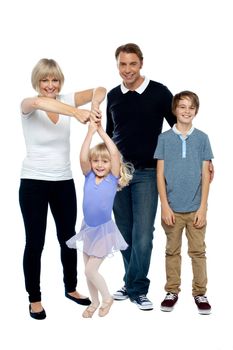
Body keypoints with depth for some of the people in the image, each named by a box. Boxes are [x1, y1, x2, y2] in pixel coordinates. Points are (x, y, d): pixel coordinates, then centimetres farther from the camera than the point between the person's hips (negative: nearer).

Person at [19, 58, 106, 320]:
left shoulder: (66, 101, 2)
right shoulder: (28, 105, -10)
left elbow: (100, 90, -7)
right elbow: (38, 102, -36)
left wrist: (95, 105, -31)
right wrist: (77, 113, -50)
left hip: (64, 182, 4)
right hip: (34, 183, -4)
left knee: (68, 238, 15)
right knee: (35, 243, 2)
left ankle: (71, 288, 35)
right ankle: (34, 299, 19)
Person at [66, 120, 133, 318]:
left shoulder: (113, 178, -10)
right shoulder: (89, 176, -3)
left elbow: (115, 153, -23)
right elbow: (83, 158, -20)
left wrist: (102, 131, -18)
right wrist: (90, 132, -22)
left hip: (104, 230, -4)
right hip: (88, 229, 4)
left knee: (90, 270, -5)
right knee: (89, 270, 14)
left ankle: (107, 298, 20)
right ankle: (95, 302, 35)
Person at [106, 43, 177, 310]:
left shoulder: (159, 92, -5)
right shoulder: (113, 96, 8)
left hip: (146, 173, -4)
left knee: (143, 234, -7)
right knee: (125, 232, 9)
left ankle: (137, 289, 6)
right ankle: (133, 284, 22)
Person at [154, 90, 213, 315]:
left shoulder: (202, 138, 1)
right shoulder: (164, 138, 0)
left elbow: (205, 175, 1)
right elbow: (160, 174, -1)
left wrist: (202, 207, -4)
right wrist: (165, 206, -7)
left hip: (195, 208, 0)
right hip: (172, 208, 0)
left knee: (198, 252, 6)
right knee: (172, 251, 10)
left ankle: (200, 293, 18)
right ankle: (172, 291, 22)